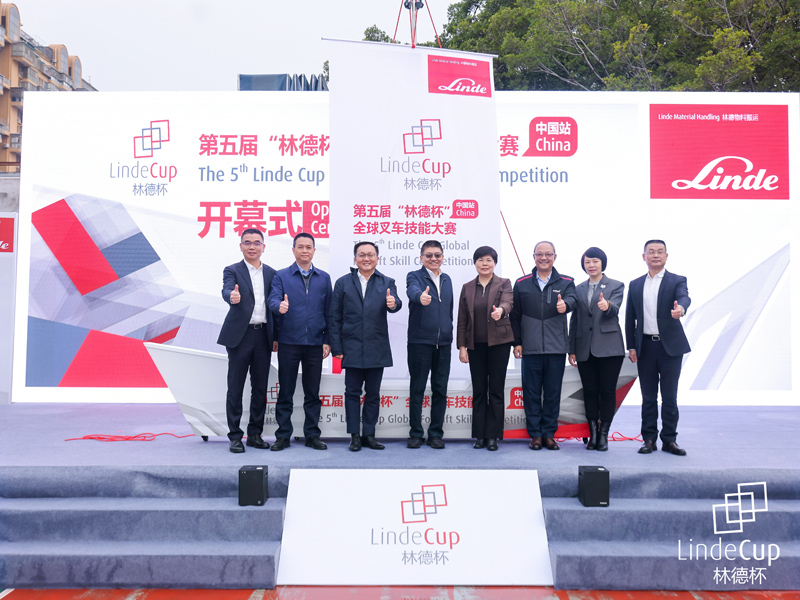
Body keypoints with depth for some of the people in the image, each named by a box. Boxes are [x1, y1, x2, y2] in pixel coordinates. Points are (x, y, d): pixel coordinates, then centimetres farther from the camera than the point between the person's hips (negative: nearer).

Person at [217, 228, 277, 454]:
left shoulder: (271, 273, 13)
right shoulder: (232, 271, 2)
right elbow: (227, 291, -18)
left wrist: (276, 337, 3)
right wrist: (232, 297, -43)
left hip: (263, 336, 4)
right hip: (240, 335, -4)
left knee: (260, 387, 9)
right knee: (235, 388, 1)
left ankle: (255, 434, 20)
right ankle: (235, 436, 10)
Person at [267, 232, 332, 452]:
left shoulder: (324, 278, 10)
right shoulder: (281, 276, 5)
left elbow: (328, 311, 9)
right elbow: (273, 300, -10)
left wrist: (327, 341, 3)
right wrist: (279, 306, -34)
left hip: (315, 343, 2)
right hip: (289, 342, -2)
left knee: (313, 392, 8)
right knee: (285, 392, 5)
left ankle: (312, 435, 17)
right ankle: (283, 435, 14)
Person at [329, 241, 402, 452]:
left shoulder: (387, 283, 7)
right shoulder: (343, 283, 6)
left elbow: (395, 304, -11)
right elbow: (335, 317, 4)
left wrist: (393, 303, -36)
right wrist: (336, 347, -2)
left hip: (377, 348, 1)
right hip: (352, 347, -1)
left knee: (373, 393, 8)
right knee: (353, 392, 4)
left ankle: (369, 434, 18)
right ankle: (355, 435, 13)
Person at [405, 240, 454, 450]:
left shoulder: (447, 280, 15)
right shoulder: (415, 276, -2)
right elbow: (413, 290, -26)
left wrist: (449, 334, 15)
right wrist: (421, 296, -49)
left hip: (443, 342, 5)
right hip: (420, 341, -4)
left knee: (440, 390, 7)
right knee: (417, 390, 3)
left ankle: (436, 433, 16)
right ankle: (415, 434, 12)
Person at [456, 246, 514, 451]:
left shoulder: (504, 284, 2)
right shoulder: (467, 288, 10)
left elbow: (507, 303, -18)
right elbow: (462, 319, 8)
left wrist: (500, 310, -42)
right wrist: (461, 346, 2)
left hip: (498, 343, -2)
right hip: (476, 345, 3)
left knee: (496, 390, 1)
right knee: (478, 390, 5)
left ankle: (493, 436, 7)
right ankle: (480, 435, 12)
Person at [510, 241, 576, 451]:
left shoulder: (566, 282, 8)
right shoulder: (521, 284, 9)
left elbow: (572, 298, -13)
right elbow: (515, 315, 9)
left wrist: (565, 304, -37)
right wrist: (517, 342, 3)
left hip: (556, 348, 0)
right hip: (530, 348, 0)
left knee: (553, 393, 5)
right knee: (531, 393, 4)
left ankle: (549, 433, 16)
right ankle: (535, 434, 14)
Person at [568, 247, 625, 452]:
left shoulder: (616, 286, 5)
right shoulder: (578, 289, 14)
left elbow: (615, 309, -14)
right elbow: (574, 320, 13)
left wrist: (607, 306, -39)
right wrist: (572, 349, 9)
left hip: (609, 347, -3)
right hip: (585, 348, 3)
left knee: (607, 391, -2)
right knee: (590, 391, 5)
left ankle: (604, 435, 7)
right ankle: (593, 434, 13)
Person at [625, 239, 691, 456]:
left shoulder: (677, 281, 2)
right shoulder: (635, 285, 11)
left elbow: (684, 297, -20)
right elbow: (630, 318, 11)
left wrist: (680, 308, -44)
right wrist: (631, 346, 4)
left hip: (670, 346, -2)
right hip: (645, 347, 3)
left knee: (669, 396, 3)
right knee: (648, 396, 7)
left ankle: (669, 439, 13)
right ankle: (649, 438, 16)